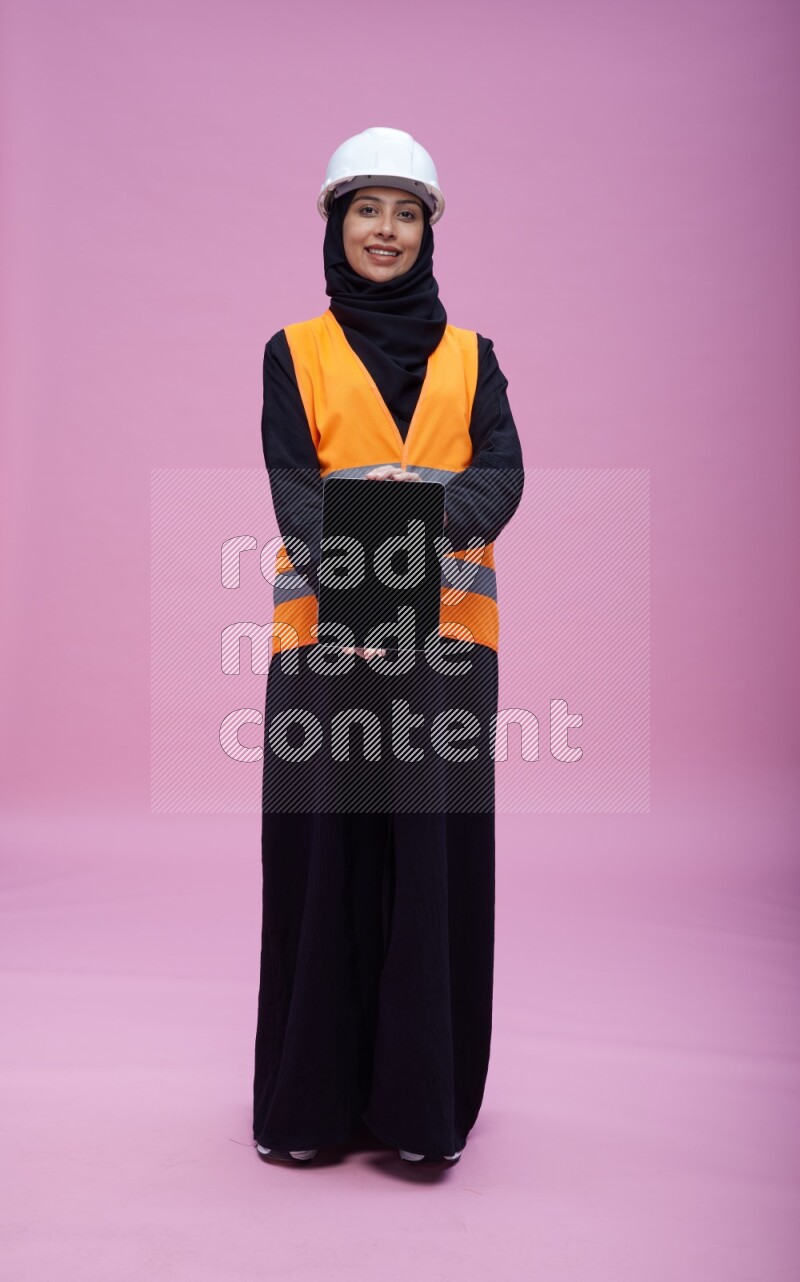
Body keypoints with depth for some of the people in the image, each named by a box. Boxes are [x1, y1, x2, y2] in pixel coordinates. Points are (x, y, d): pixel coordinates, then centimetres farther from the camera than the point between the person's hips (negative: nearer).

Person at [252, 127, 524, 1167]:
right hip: (325, 633, -1)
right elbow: (293, 486, -6)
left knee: (437, 857, 1)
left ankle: (423, 1102, 15)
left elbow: (503, 474, -2)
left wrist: (431, 507, -23)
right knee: (323, 856, 2)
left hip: (447, 633, 1)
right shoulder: (294, 353, 10)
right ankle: (313, 1097, 17)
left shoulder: (470, 357, 14)